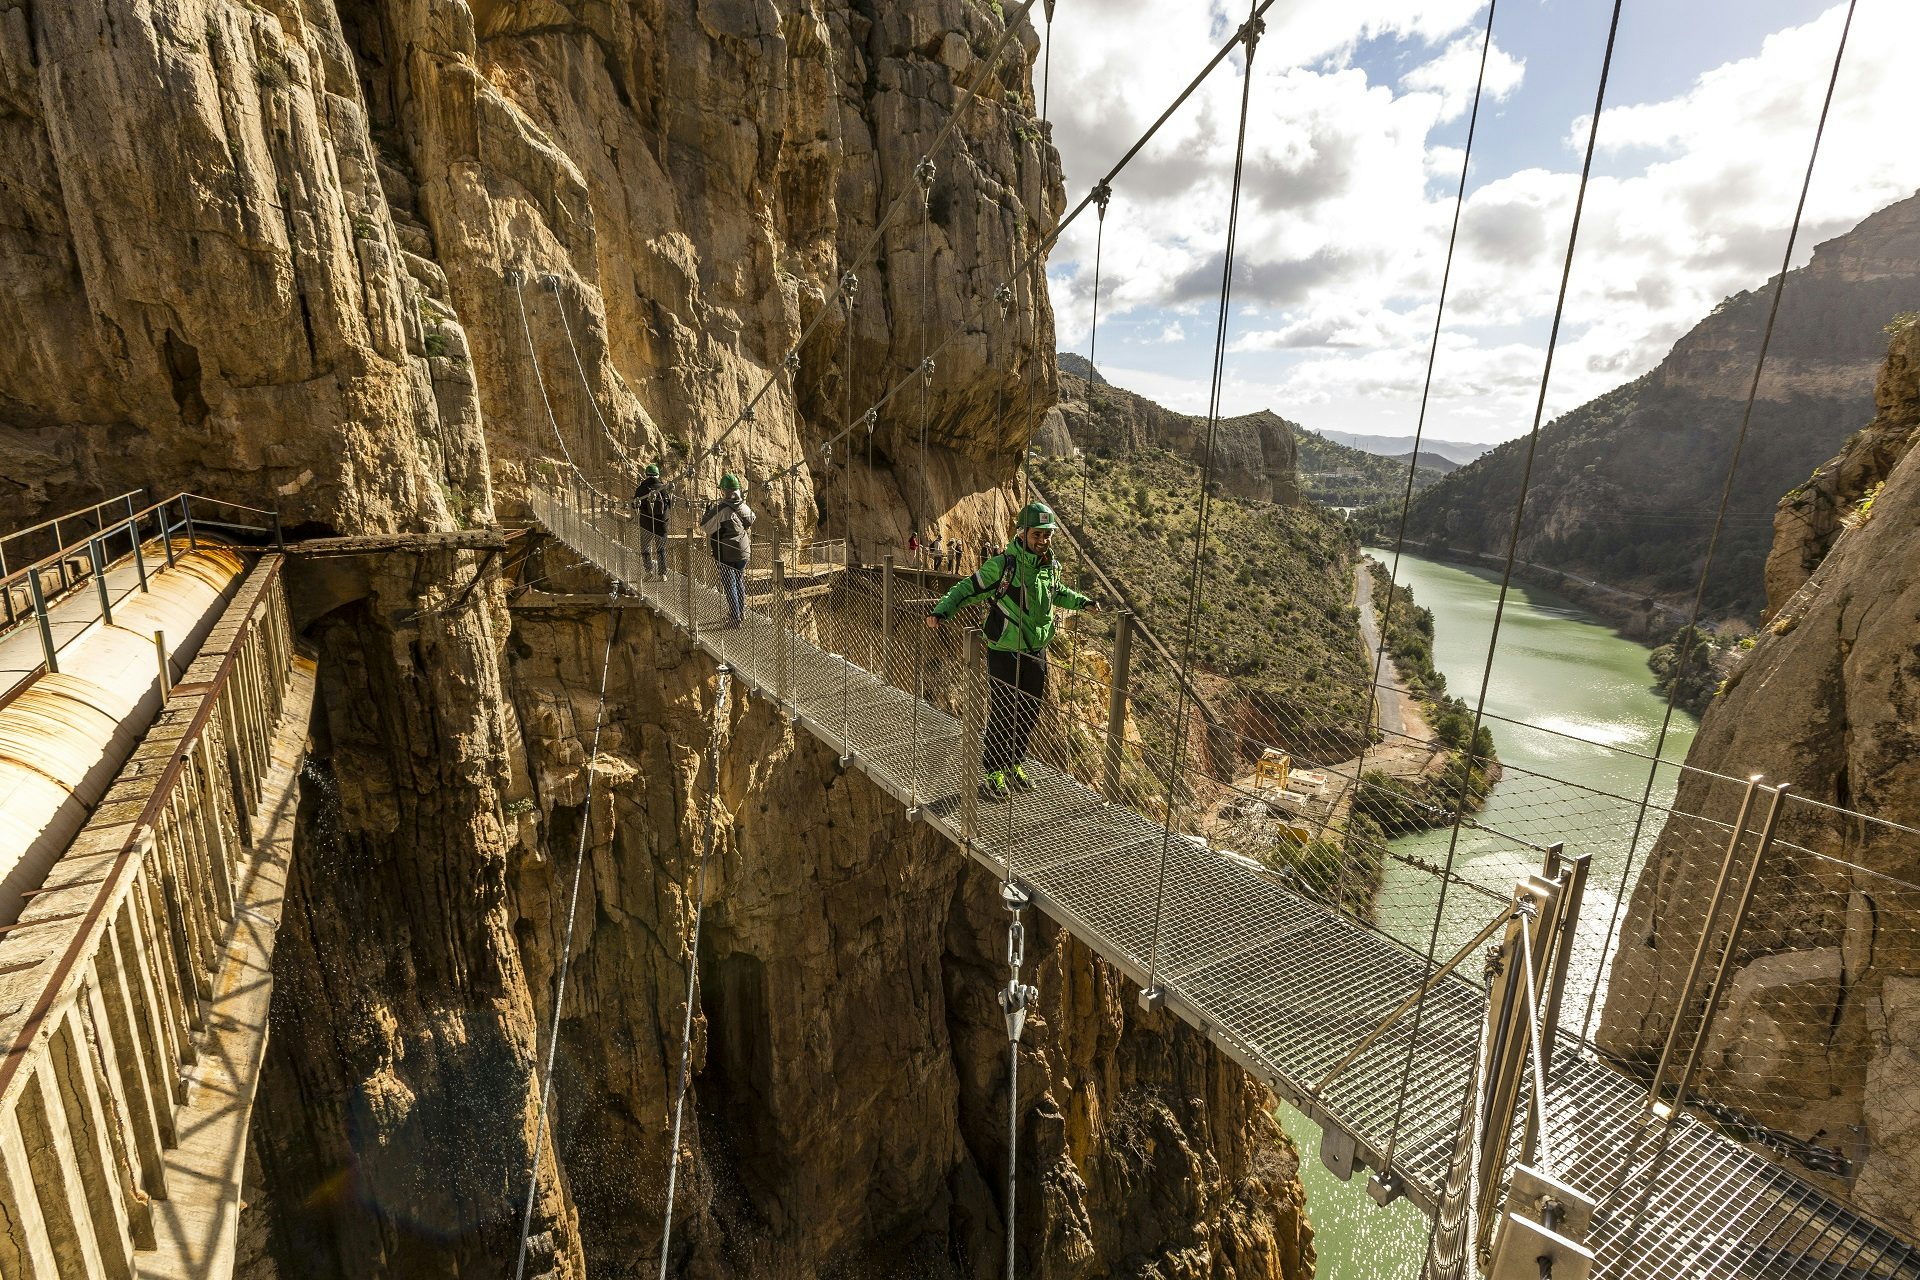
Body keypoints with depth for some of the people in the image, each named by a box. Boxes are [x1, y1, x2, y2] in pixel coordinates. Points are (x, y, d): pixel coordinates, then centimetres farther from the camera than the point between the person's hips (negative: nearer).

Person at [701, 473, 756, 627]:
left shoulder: (721, 509, -18)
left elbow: (705, 527, -11)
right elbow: (751, 519, 23)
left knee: (730, 585, 3)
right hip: (744, 551, 6)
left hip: (726, 553, -6)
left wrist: (709, 510, 2)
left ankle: (735, 618, 6)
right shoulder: (745, 507, 0)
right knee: (740, 582, 20)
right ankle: (742, 613, 30)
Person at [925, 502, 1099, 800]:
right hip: (1005, 655, -6)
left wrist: (1083, 601, 22)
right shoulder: (1002, 565, -17)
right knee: (1001, 718, 0)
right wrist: (941, 611, -27)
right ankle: (992, 774, 17)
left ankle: (1015, 765, 34)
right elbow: (967, 589, -13)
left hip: (1036, 654, 6)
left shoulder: (1051, 567, 4)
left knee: (1029, 716, 15)